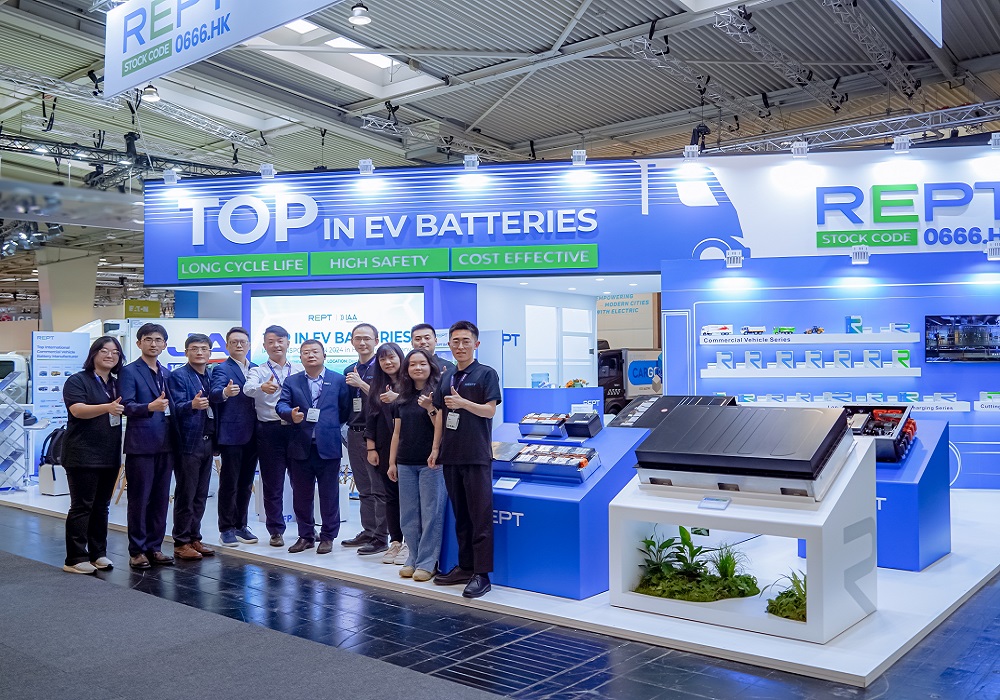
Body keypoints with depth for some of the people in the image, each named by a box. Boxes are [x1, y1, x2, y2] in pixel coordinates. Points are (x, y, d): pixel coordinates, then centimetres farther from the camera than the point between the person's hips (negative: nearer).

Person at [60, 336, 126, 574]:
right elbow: (77, 410, -20)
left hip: (110, 456, 6)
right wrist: (107, 407, -34)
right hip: (83, 455, -6)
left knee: (101, 507, 11)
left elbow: (126, 410, 27)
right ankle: (75, 559, 2)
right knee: (81, 507, -3)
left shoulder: (117, 384, 14)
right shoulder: (77, 381, -5)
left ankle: (98, 553, 19)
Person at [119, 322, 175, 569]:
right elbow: (127, 406, -14)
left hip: (165, 445, 6)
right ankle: (137, 551, 10)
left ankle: (154, 547, 18)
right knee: (139, 500, 1)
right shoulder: (129, 372, -3)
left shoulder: (167, 373, 16)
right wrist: (150, 406, -31)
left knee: (160, 499, 9)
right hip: (140, 445, -6)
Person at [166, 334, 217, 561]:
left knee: (200, 496, 12)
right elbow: (176, 408, -16)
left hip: (207, 442, 7)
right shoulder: (178, 376, -6)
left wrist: (215, 441, 7)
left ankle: (194, 538, 21)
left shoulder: (210, 377, 13)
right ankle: (181, 543, 8)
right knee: (185, 495, 0)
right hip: (188, 443, -7)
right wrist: (192, 405, -37)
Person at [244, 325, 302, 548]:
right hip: (270, 431, -1)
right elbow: (248, 388, -18)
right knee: (272, 484, 5)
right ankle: (276, 530, 16)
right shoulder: (258, 371, 4)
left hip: (297, 428, 1)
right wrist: (262, 388, -40)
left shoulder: (300, 370, 10)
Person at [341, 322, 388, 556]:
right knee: (364, 489, 15)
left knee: (379, 489, -3)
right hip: (354, 433, 8)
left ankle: (380, 537, 1)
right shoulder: (350, 371, 15)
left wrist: (361, 384, -18)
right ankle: (368, 532, 24)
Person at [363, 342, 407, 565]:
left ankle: (409, 543, 7)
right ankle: (395, 542, 16)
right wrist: (371, 448, 6)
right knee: (391, 495, 9)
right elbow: (370, 419, 11)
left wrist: (396, 398, -20)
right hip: (384, 447, 4)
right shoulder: (377, 386, 11)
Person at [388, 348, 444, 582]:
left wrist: (431, 409, -25)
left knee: (430, 514, -2)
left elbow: (441, 428, -9)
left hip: (431, 463, -6)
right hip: (406, 464, 6)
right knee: (408, 515, 9)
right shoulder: (402, 399, 13)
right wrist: (392, 462, 14)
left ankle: (427, 563, 5)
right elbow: (397, 432, 16)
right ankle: (413, 559, 20)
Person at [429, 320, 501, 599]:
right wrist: (429, 406, -1)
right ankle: (465, 566, 21)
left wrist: (463, 403, -23)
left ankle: (481, 574, -1)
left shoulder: (486, 374, -2)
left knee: (480, 516, -5)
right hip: (451, 454, 6)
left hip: (477, 455, -6)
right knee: (460, 515, 12)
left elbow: (489, 410, -10)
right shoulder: (446, 377, 15)